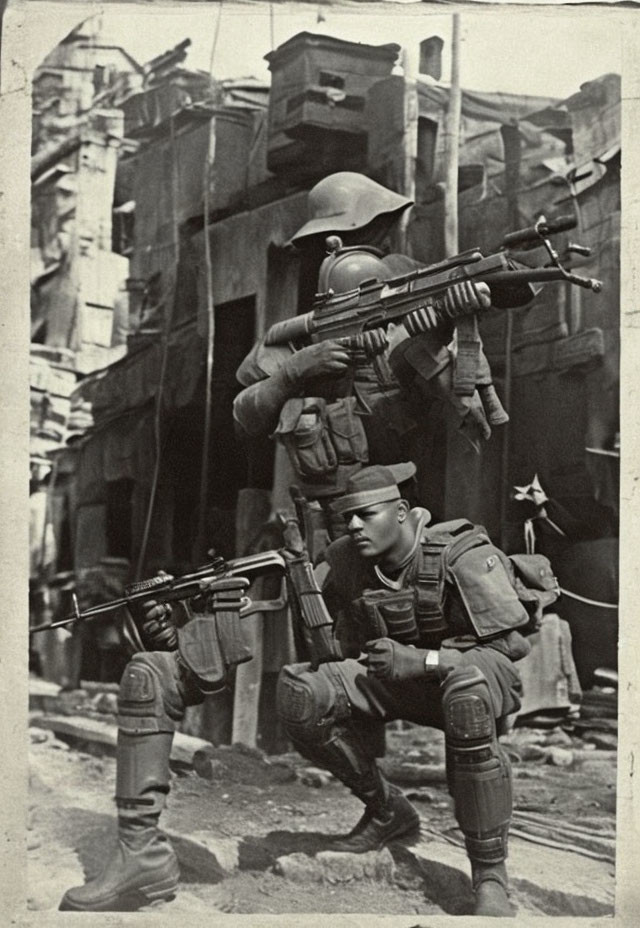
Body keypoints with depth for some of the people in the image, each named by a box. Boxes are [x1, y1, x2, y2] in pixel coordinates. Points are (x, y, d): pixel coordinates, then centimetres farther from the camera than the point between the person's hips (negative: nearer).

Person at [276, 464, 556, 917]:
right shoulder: (347, 562, -5)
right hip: (397, 680, 5)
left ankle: (490, 874, -28)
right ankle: (388, 810, 2)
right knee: (299, 693, -20)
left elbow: (515, 643, -22)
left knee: (466, 687, -43)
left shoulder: (462, 556, -22)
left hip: (483, 675, -5)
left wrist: (419, 660, -32)